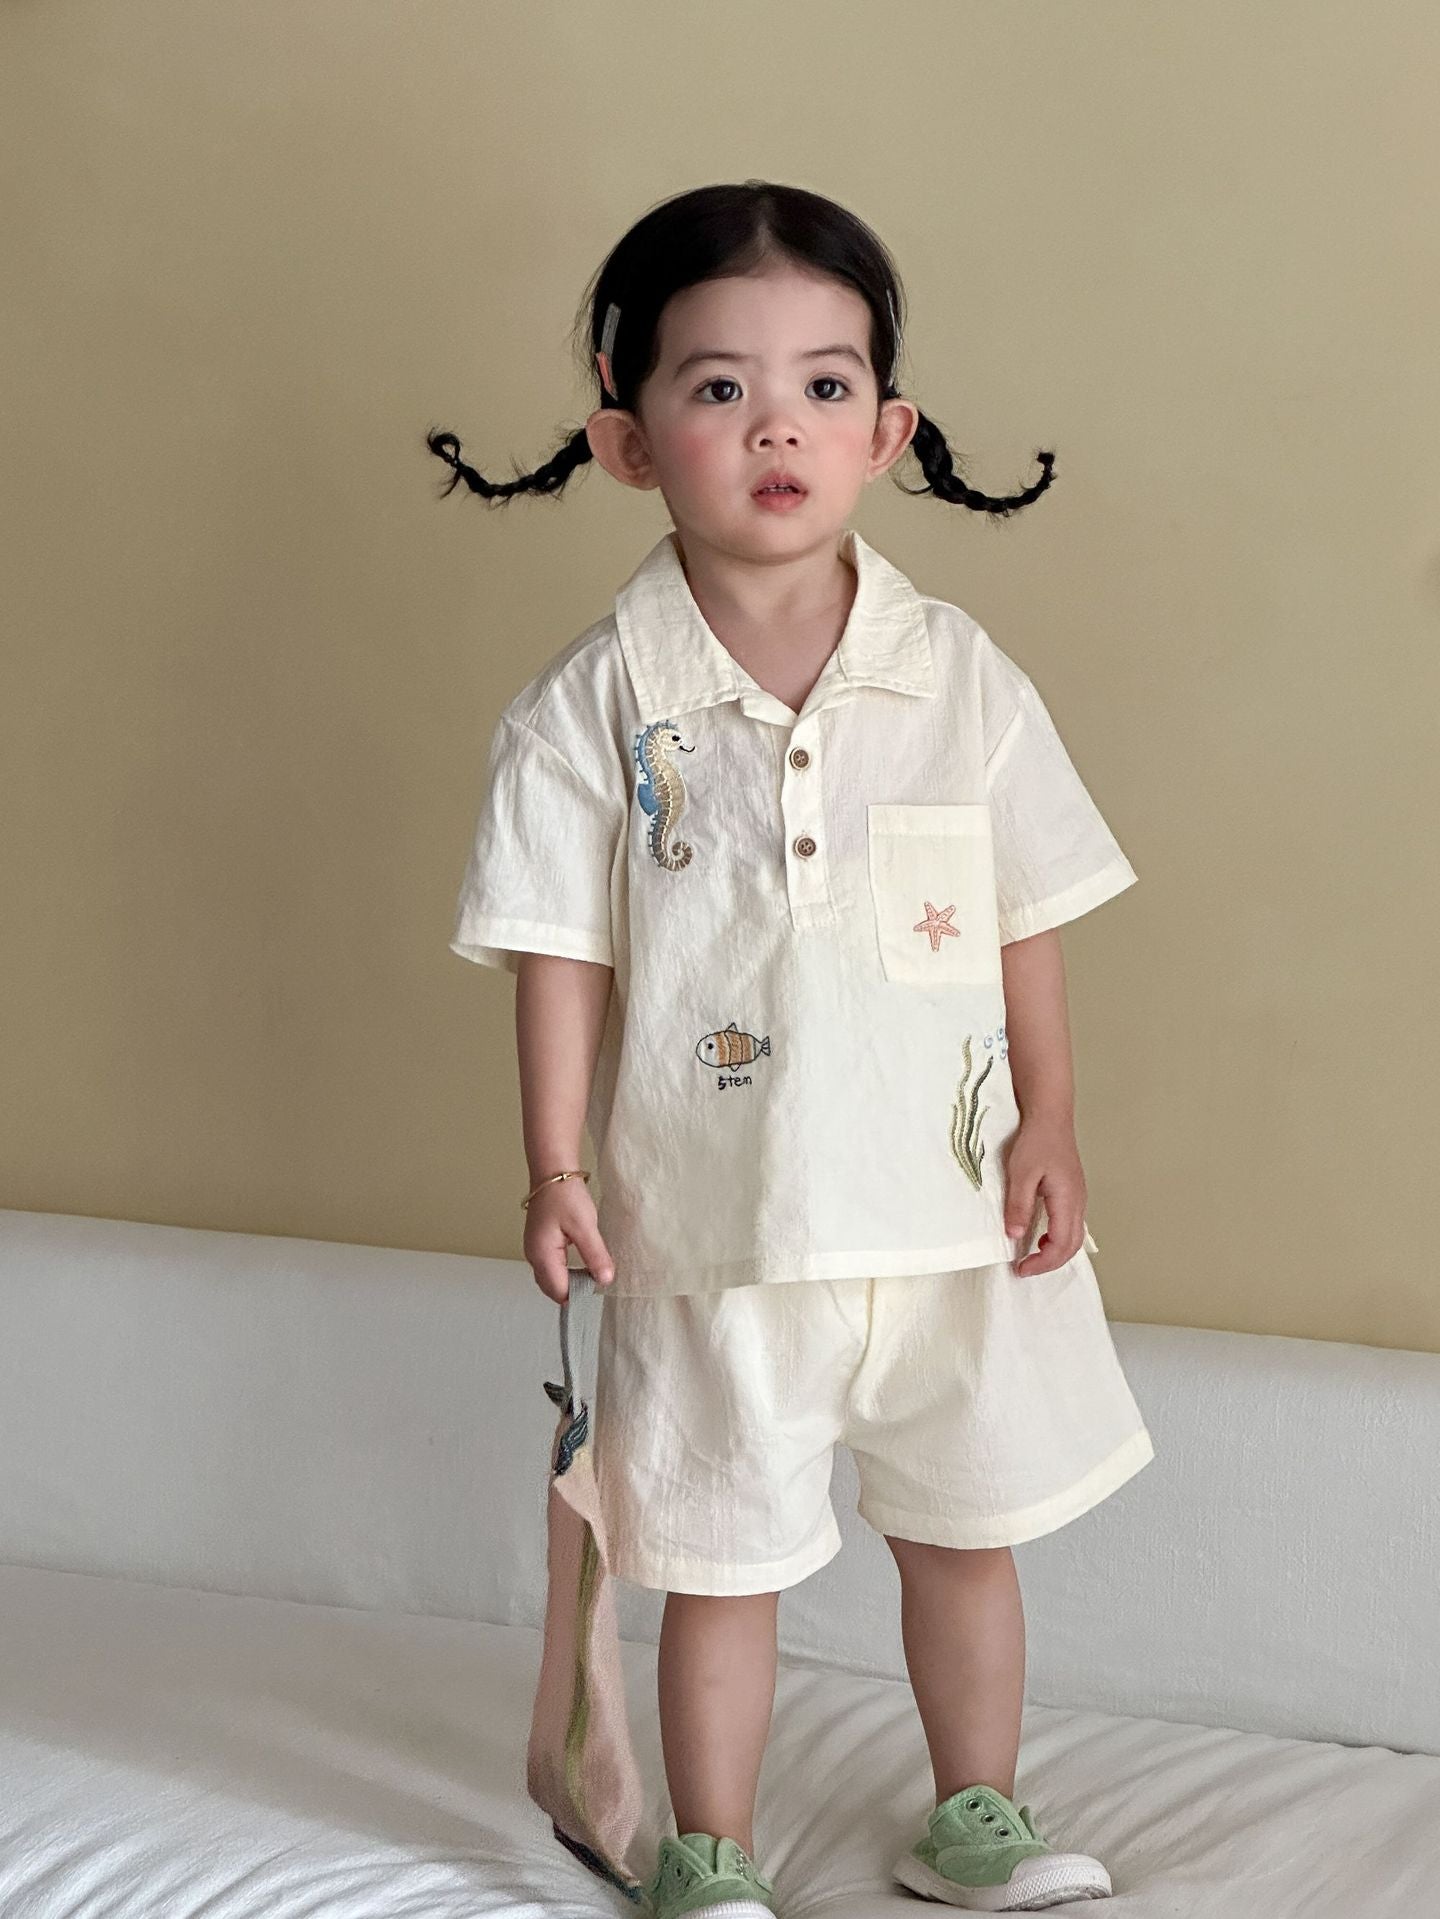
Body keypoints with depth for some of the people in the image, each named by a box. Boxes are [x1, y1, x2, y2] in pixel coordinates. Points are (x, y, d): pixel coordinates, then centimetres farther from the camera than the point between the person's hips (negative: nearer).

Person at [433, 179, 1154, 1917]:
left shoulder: (961, 679, -4)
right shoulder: (594, 707, -9)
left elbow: (1024, 922, 3)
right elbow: (561, 951, -6)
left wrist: (1048, 1126, -1)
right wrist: (556, 1167, -10)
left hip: (951, 1209, 2)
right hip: (716, 1222, -2)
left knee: (965, 1531, 18)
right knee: (721, 1564, 11)